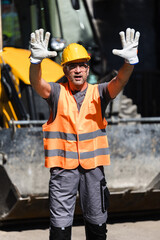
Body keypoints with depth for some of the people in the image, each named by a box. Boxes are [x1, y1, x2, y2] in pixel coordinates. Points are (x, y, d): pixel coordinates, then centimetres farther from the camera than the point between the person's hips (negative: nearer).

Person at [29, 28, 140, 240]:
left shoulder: (98, 93, 4)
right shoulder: (57, 93, 1)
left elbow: (120, 81, -13)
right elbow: (37, 83, -18)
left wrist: (130, 61, -35)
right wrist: (36, 61, -40)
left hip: (93, 166, 2)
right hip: (63, 166, -2)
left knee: (97, 221, 11)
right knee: (60, 222, -1)